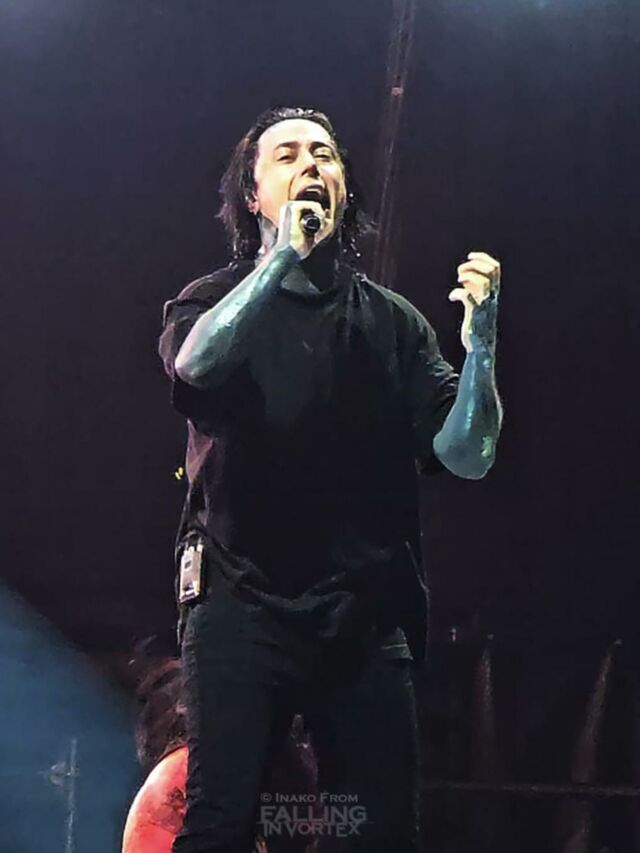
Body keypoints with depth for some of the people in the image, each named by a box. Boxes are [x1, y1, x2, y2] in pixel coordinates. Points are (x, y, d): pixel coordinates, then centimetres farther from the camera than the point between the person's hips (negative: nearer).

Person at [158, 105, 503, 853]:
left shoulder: (391, 321, 14)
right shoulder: (214, 302, 10)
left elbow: (466, 455, 4)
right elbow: (195, 364, -15)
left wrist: (480, 345, -11)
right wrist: (281, 259, -18)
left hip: (364, 615, 2)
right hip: (244, 601, -2)